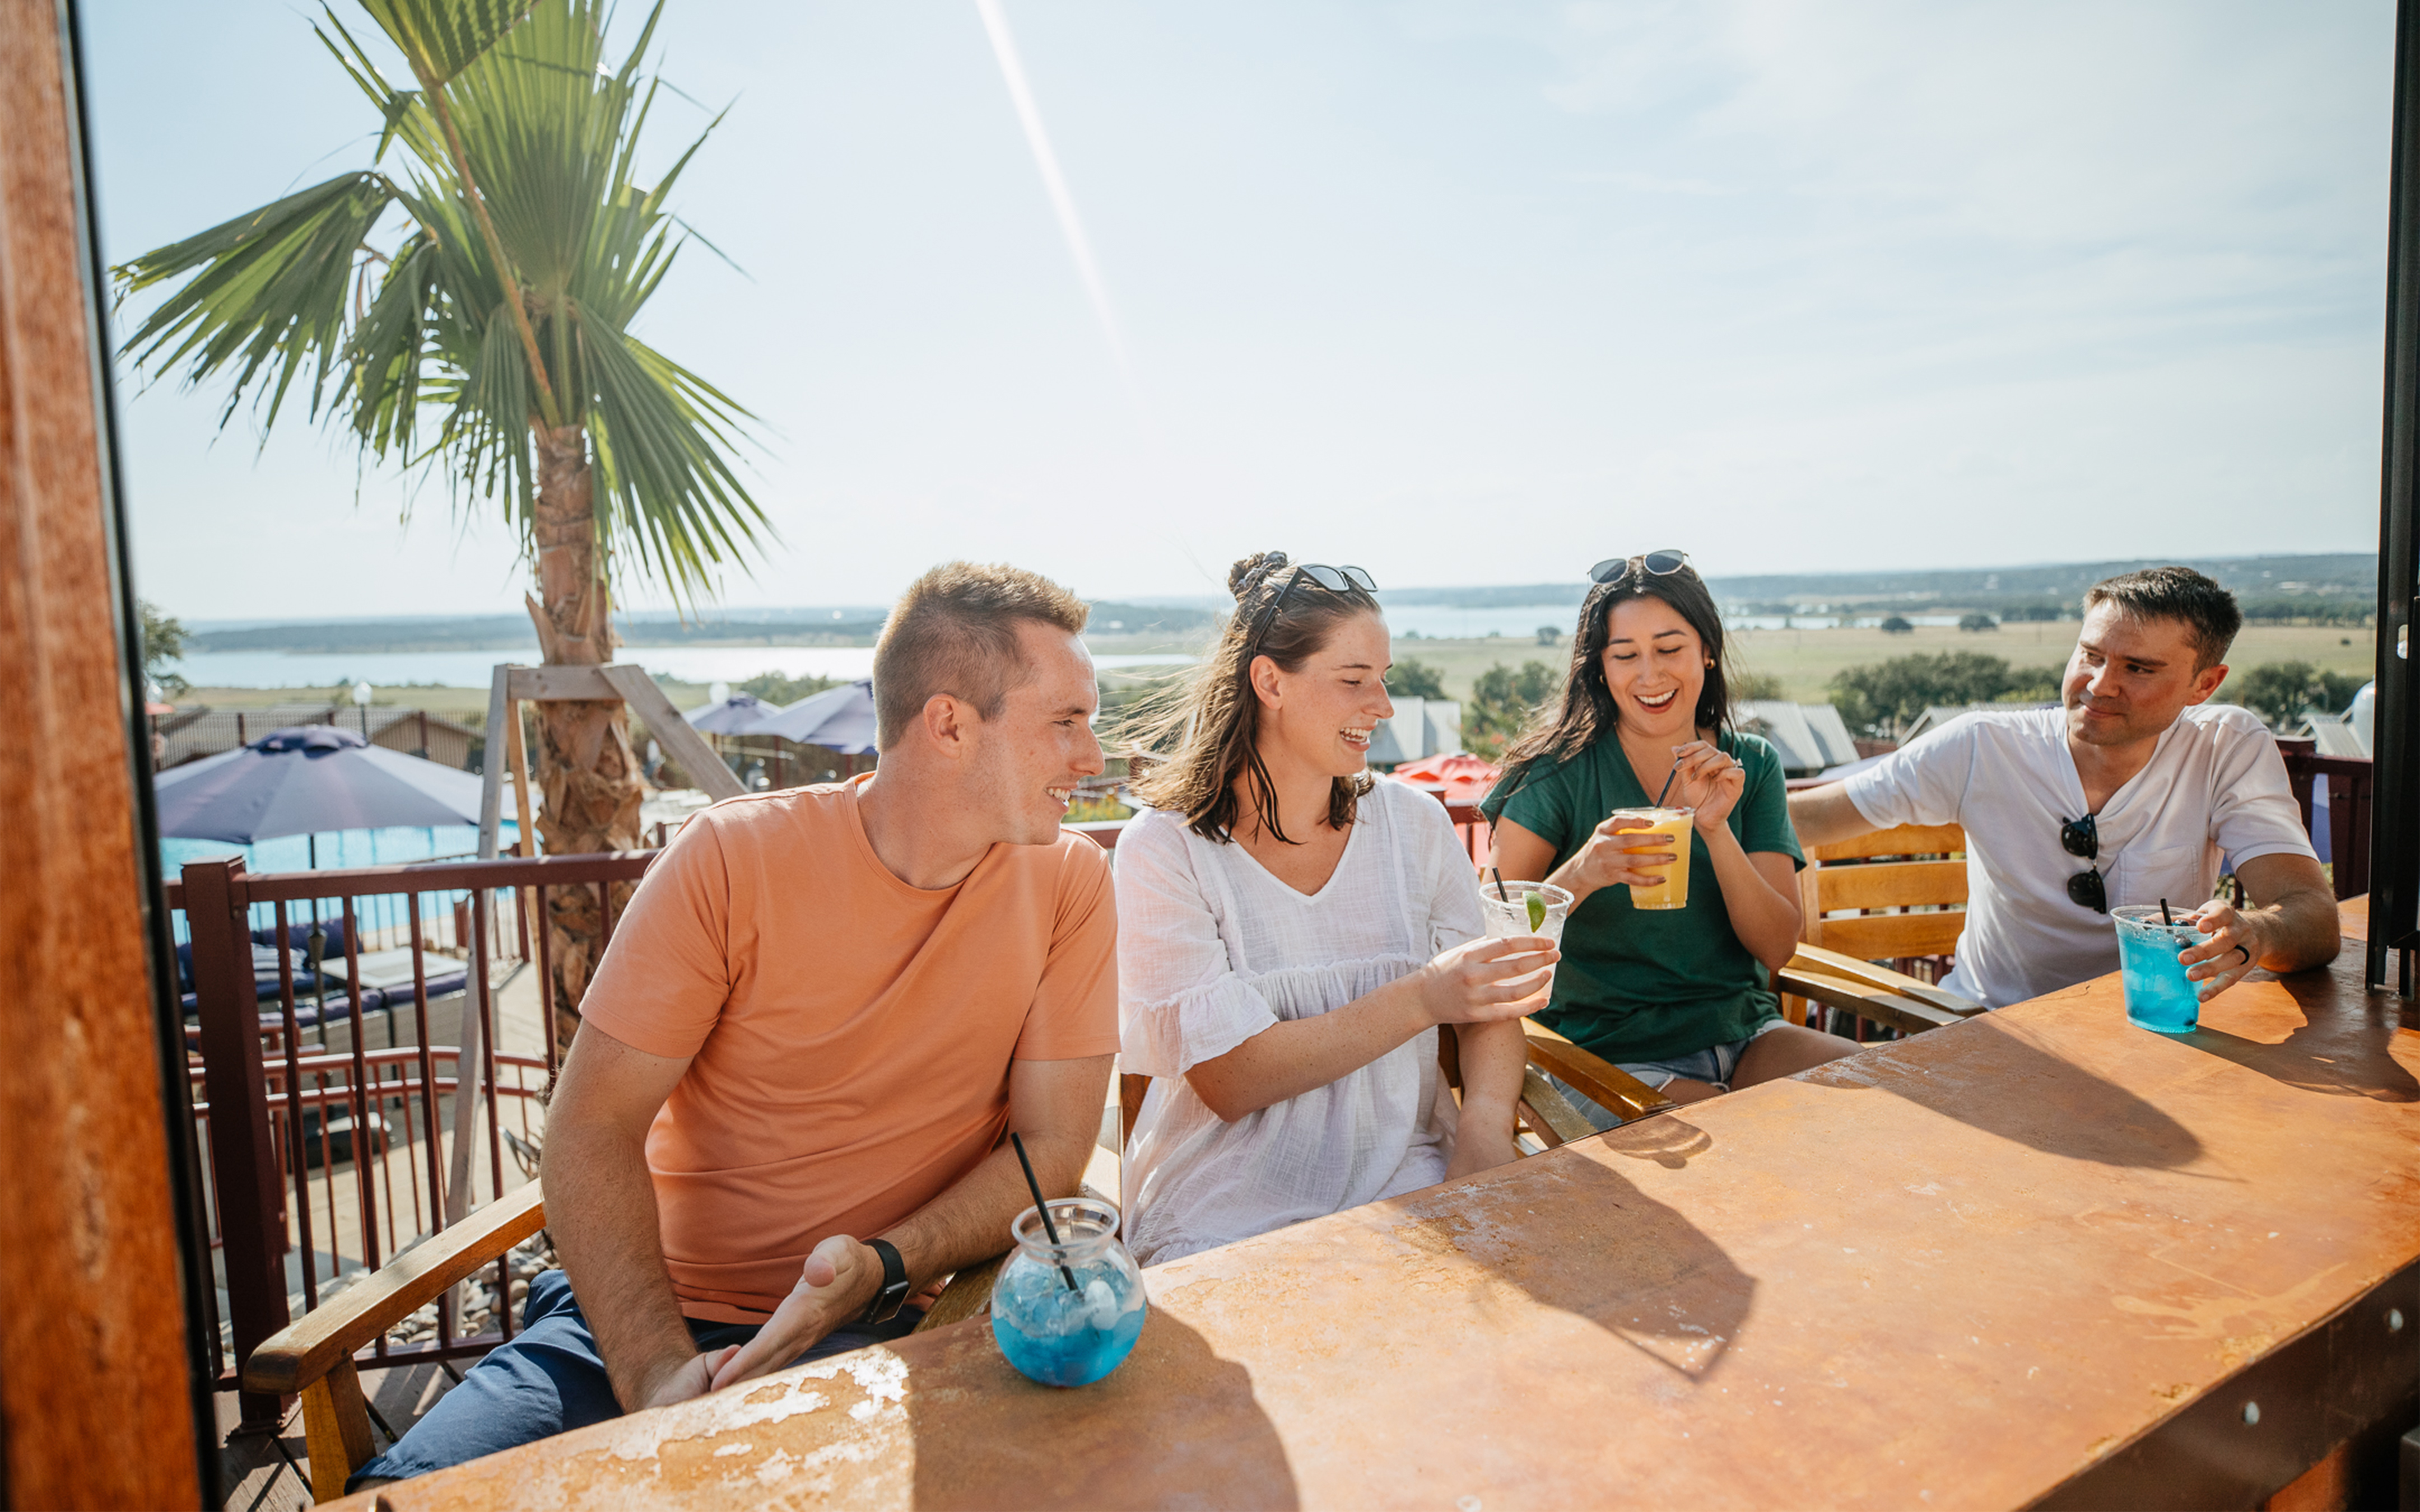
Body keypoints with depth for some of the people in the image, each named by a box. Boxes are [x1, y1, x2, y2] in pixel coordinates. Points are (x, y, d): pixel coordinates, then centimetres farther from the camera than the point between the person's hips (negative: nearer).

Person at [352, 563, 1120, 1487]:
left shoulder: (1068, 884, -6)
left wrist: (877, 1269, -19)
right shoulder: (734, 857, -10)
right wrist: (657, 1371, -21)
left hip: (874, 1333, 0)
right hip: (638, 1316, 1)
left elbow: (1052, 1145, -4)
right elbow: (593, 1125, -8)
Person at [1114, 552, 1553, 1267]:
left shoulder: (1414, 823, 7)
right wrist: (1420, 998, -23)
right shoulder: (1163, 852, -8)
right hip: (1225, 1216, -4)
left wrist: (1484, 1129, -15)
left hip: (1407, 1185, 5)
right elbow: (1229, 1080, -15)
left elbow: (1489, 1006, 6)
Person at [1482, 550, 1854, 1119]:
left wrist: (1715, 828, -16)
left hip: (1744, 1035, 5)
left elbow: (1777, 949, -2)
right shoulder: (1561, 770, -7)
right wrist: (1579, 876, -29)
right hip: (1611, 1055, -4)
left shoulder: (1752, 767, 5)